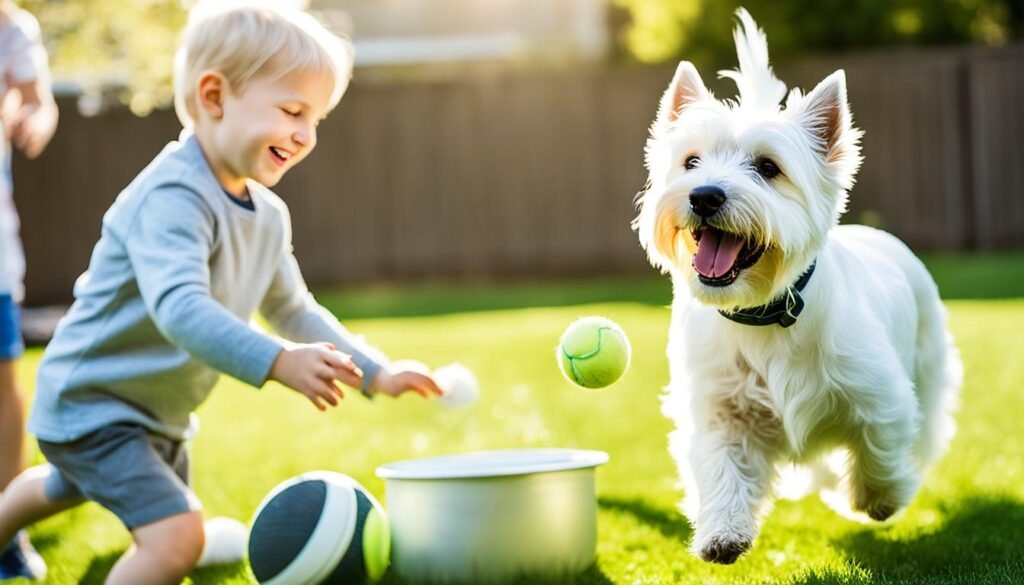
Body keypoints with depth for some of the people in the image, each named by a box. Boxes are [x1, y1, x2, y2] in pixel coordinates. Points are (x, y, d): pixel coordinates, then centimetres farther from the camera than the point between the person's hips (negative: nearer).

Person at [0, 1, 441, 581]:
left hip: (159, 413, 10)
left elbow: (294, 310, 9)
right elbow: (179, 307, -46)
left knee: (67, 487, 36)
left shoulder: (268, 216, -1)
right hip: (89, 402, -10)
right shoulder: (173, 197, -32)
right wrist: (278, 362, -57)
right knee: (177, 535, -27)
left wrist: (376, 372, 0)